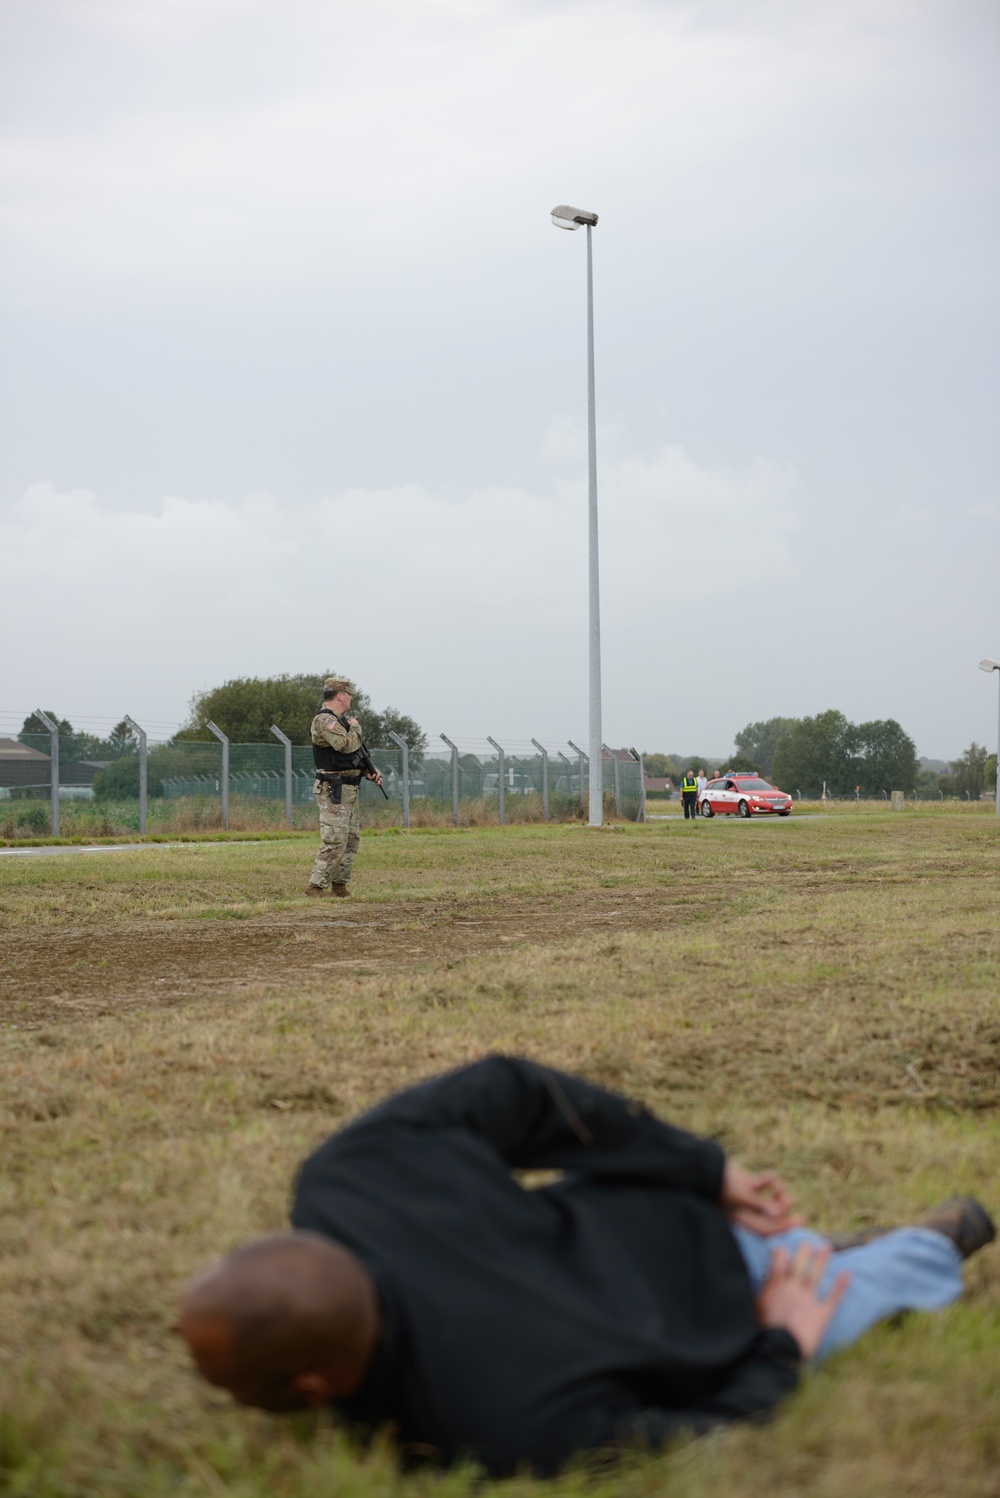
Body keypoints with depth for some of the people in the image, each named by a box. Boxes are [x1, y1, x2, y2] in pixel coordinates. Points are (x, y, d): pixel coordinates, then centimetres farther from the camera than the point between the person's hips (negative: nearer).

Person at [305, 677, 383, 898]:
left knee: (352, 841, 11)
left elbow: (354, 755, 26)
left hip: (350, 791, 10)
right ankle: (316, 886, -8)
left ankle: (339, 885, 19)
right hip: (333, 791, -10)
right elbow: (347, 745, -26)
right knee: (334, 843, -13)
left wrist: (369, 772, 11)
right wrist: (355, 727, -7)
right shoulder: (324, 720, -15)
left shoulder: (340, 720, 17)